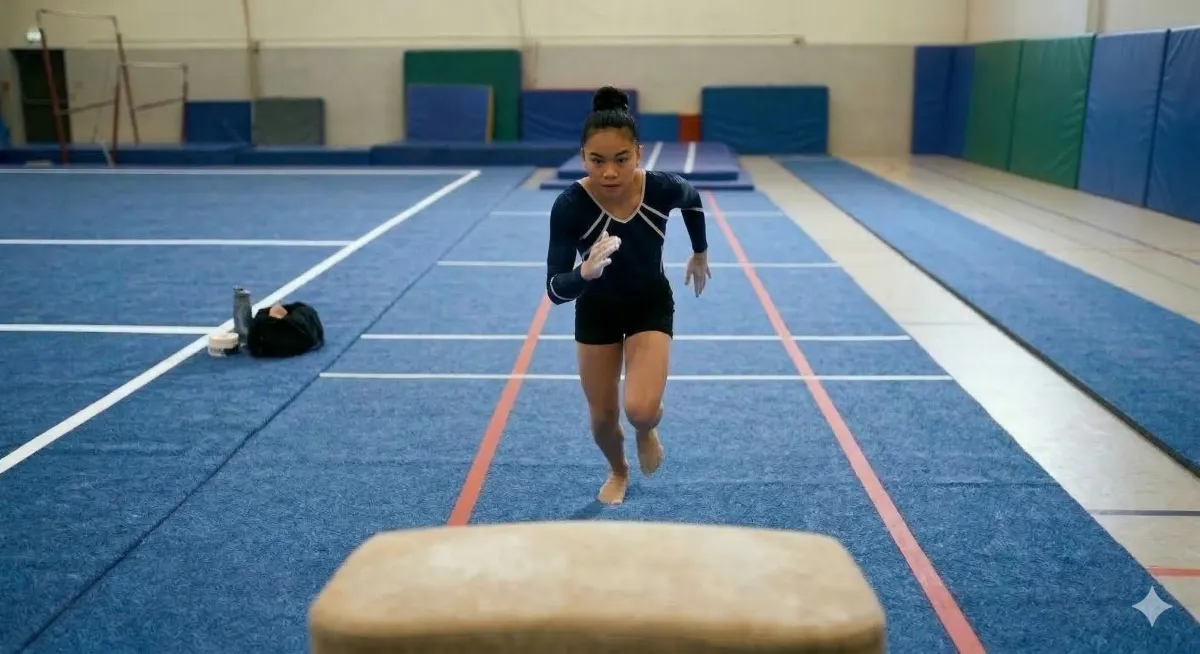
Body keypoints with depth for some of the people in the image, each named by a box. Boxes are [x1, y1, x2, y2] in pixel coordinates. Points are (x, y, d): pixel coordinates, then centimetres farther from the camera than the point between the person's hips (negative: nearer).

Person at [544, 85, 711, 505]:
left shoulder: (663, 188, -26)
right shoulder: (569, 206, -30)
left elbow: (693, 202, 0)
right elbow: (555, 290, -30)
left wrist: (700, 254, 13)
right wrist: (585, 272, -51)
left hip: (652, 305, 0)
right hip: (596, 312, 0)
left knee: (641, 410, -19)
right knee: (602, 417, 11)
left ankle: (648, 432, 21)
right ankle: (618, 472, 47)